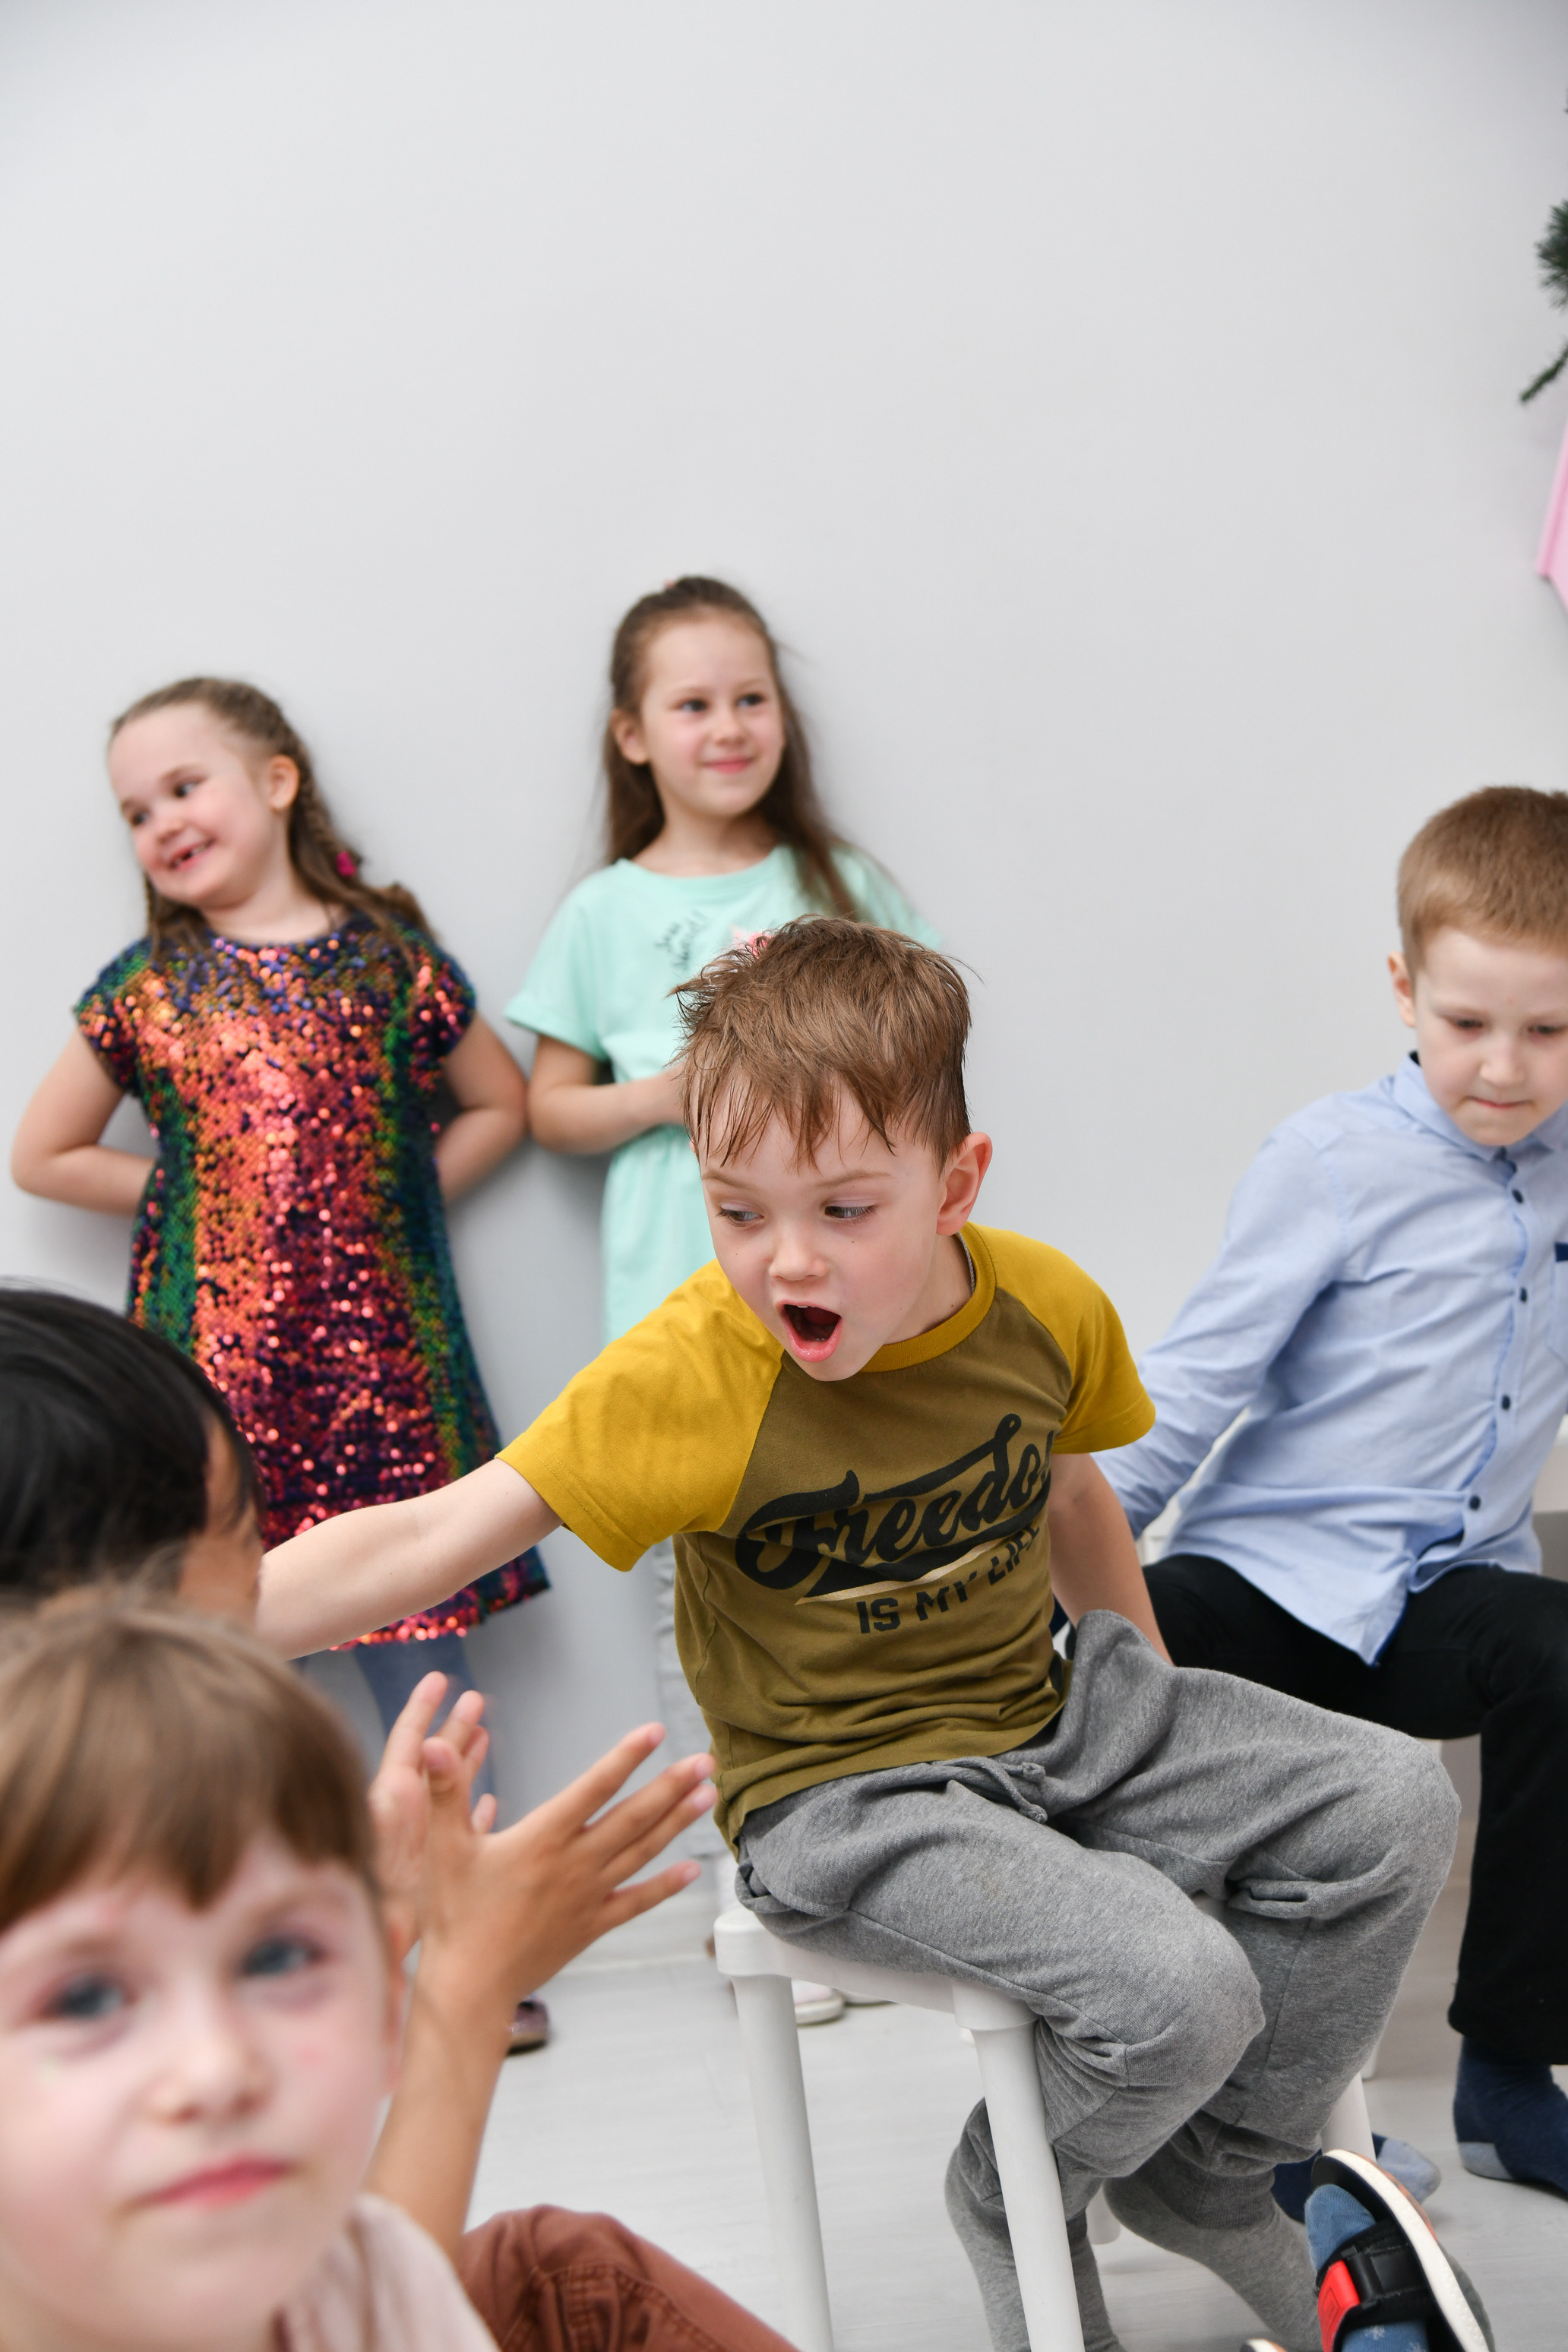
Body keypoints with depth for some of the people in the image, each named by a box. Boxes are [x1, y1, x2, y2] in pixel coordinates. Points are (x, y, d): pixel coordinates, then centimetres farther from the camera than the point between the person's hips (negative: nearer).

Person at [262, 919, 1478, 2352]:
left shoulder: (1046, 1307, -7)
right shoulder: (686, 1378, -23)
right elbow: (432, 1536, -27)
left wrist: (1156, 1708, 16)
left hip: (1043, 1730, 6)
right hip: (843, 1802, -6)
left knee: (1394, 1805, -2)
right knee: (1175, 1989, -26)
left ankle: (1211, 2179, 16)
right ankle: (1020, 2205, 9)